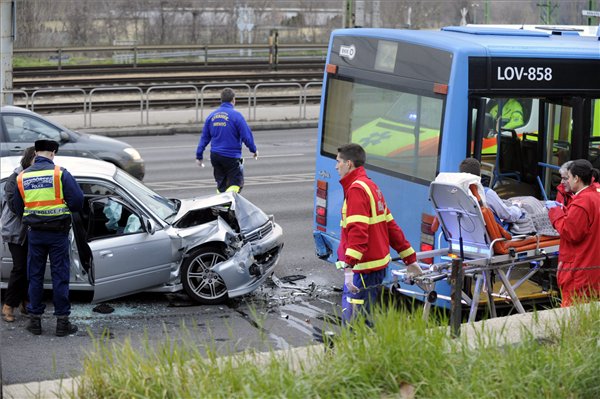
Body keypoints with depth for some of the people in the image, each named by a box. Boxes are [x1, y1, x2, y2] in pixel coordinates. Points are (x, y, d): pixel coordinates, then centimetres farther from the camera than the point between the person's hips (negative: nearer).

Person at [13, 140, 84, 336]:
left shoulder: (22, 177, 3)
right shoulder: (60, 174, -9)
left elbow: (18, 207, 10)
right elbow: (77, 201, -11)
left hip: (35, 233, 3)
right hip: (58, 231, -3)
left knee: (35, 276, 12)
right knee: (60, 276, 3)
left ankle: (35, 320, 14)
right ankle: (62, 321, 5)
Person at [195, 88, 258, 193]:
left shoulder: (212, 116, 6)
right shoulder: (235, 115, -11)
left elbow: (204, 137, 10)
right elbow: (246, 136, -9)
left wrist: (199, 156, 16)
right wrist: (254, 150, 7)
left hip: (215, 156, 6)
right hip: (231, 157, -6)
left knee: (221, 185, 16)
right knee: (236, 184, -2)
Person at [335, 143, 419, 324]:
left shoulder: (356, 189, -13)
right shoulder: (371, 186, 19)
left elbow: (358, 230, -26)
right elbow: (391, 226, 21)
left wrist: (349, 265, -35)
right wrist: (410, 258, 23)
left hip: (364, 269, -10)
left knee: (353, 321, -11)